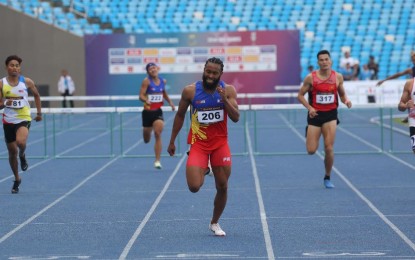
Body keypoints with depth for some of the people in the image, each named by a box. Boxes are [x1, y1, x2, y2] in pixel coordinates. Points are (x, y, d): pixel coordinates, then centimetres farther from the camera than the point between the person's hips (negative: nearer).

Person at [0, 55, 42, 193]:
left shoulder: (27, 82, -3)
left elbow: (36, 95, 15)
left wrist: (39, 112, 15)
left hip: (24, 118, -2)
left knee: (21, 142, -31)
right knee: (12, 151, 9)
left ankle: (22, 156, 6)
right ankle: (17, 179, 29)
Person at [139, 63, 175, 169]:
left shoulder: (163, 81, 4)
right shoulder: (146, 81, -9)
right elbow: (141, 95, -16)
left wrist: (170, 102, 13)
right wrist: (146, 100, -36)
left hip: (158, 111, 2)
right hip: (148, 111, -2)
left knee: (158, 135, -16)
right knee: (146, 139, 11)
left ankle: (157, 161, -12)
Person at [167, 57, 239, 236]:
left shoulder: (228, 90, -5)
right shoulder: (190, 91, -8)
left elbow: (236, 118, -12)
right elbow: (180, 116, 6)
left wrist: (225, 100, -27)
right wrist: (172, 141, 9)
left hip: (220, 143, 2)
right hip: (198, 143, -2)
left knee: (222, 187, 4)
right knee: (194, 187, -17)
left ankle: (214, 223, 27)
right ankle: (202, 171, 20)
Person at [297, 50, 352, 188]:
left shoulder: (338, 77, 0)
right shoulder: (311, 77, -6)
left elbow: (342, 94, 13)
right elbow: (300, 95, 0)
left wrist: (346, 100, -10)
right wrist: (309, 107, -16)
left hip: (331, 114, 1)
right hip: (315, 114, -1)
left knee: (329, 148, -8)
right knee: (311, 150, -1)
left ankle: (327, 178, 12)